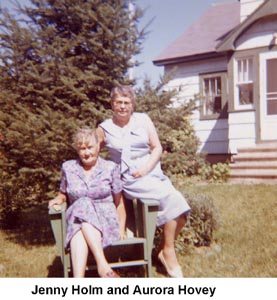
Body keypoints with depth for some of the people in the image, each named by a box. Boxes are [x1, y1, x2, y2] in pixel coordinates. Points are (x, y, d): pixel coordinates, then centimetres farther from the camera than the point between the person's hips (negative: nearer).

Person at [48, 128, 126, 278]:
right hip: (76, 219, 1)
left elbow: (119, 203, 9)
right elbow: (63, 194, 24)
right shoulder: (68, 167, 10)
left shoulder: (110, 168, 6)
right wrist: (59, 199, 1)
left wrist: (121, 229, 1)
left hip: (107, 222, 0)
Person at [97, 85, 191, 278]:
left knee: (180, 212, -14)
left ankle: (165, 250, 9)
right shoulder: (105, 128, 3)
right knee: (169, 197, -26)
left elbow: (157, 148, 5)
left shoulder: (143, 120, 7)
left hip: (153, 173, 4)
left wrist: (146, 168, -10)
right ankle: (169, 254, -10)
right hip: (130, 180, -4)